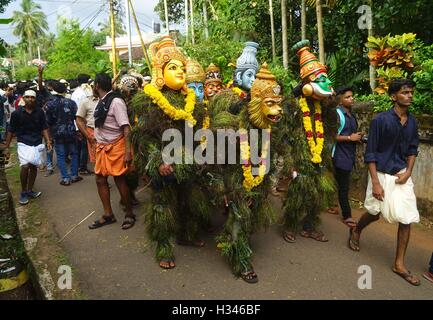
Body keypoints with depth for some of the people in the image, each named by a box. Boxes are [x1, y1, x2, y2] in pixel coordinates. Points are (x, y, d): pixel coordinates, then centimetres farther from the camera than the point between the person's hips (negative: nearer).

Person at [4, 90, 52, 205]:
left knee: (33, 166, 8)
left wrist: (48, 141, -9)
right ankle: (23, 192, 2)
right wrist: (7, 148, 3)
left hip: (37, 143, 2)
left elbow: (44, 128, 6)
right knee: (25, 166, -17)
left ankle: (30, 190, 25)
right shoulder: (16, 113, -2)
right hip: (23, 143, -2)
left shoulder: (39, 112, 1)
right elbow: (11, 131, 3)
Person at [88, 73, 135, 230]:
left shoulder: (116, 102, -17)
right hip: (102, 146, 9)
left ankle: (129, 214, 18)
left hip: (115, 146, -8)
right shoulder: (101, 102, 7)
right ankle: (108, 215, 24)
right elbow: (100, 125, 11)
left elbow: (125, 128, -21)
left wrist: (127, 152, -25)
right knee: (100, 180, 11)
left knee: (119, 179, 0)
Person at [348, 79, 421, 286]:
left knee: (407, 218, 1)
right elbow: (370, 153, -12)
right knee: (374, 213, 10)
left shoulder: (412, 122, 3)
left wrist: (408, 172, -2)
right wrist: (375, 183, -15)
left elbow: (413, 150, 14)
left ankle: (399, 264, 14)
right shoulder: (381, 120, -13)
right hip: (382, 174, -4)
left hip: (402, 175, 5)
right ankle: (356, 231, 44)